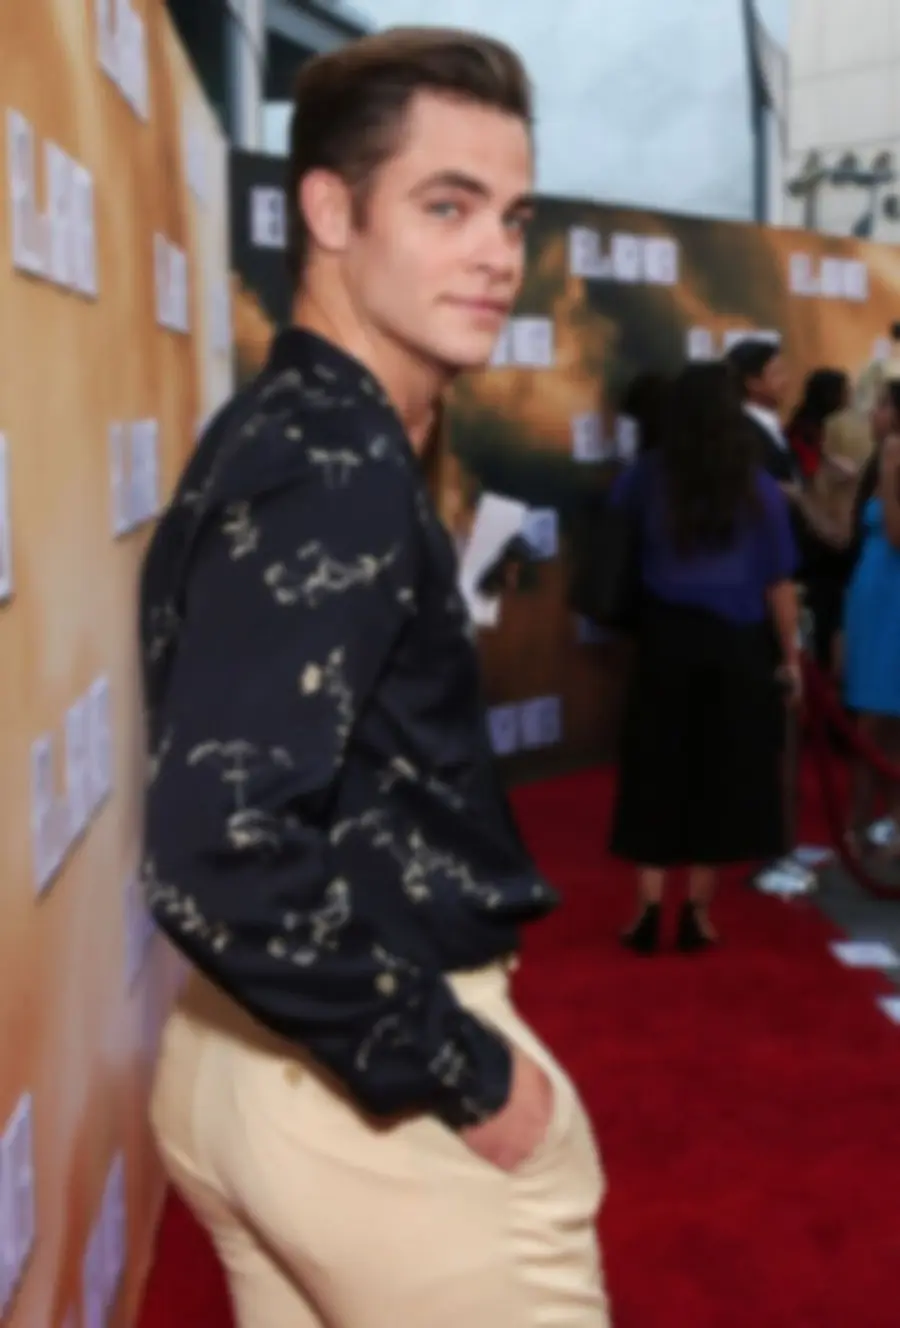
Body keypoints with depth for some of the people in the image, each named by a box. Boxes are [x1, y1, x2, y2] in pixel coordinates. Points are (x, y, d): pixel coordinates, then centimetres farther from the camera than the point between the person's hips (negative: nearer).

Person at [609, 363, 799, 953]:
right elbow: (778, 581, -5)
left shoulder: (650, 477, -4)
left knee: (657, 773, 8)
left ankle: (649, 910, 7)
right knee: (721, 774, 8)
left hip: (667, 639, 1)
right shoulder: (760, 488, -7)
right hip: (736, 645, -1)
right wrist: (791, 653, 4)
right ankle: (698, 912, 14)